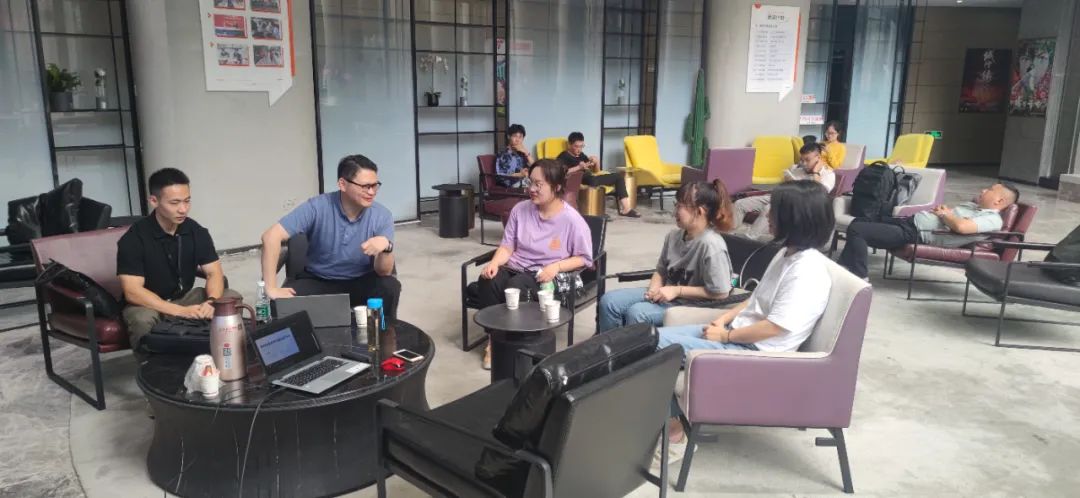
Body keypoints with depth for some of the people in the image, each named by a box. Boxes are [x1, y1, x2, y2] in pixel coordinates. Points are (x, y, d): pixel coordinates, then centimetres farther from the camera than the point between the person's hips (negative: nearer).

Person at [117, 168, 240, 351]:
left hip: (185, 297, 4)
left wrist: (211, 301, -31)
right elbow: (132, 292, -24)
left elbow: (214, 273, -7)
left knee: (232, 299, -18)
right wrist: (180, 311, -35)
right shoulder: (134, 238, -19)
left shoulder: (196, 231, -6)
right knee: (143, 321, -38)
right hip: (147, 304, -4)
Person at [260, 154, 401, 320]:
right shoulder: (317, 207, -20)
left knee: (390, 287, -29)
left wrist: (386, 246, -42)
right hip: (317, 281, -1)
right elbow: (271, 236, -26)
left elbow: (384, 271, -18)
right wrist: (271, 288, -31)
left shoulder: (382, 216, -16)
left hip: (361, 282, 1)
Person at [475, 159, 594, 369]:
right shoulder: (520, 209, 5)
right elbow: (508, 245, 7)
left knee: (515, 287, -35)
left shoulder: (572, 220, -8)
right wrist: (494, 262, -14)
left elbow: (584, 258, -4)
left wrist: (556, 266, -20)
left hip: (545, 275, -4)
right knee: (487, 280, -28)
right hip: (514, 268, 4)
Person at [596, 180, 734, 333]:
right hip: (666, 295, 8)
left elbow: (721, 293, -22)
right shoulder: (674, 235, 1)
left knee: (636, 312, -28)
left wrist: (677, 291, -19)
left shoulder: (711, 245, -23)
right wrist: (654, 289, -10)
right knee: (609, 300, -4)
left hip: (692, 306, -8)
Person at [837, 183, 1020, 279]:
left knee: (856, 230, -20)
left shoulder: (992, 219, -10)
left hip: (916, 234, -10)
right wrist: (942, 209, 1)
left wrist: (945, 214, -9)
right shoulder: (974, 205, 20)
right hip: (911, 221, 10)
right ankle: (842, 269, 12)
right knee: (858, 223, 12)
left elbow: (961, 227, -27)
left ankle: (858, 277, -10)